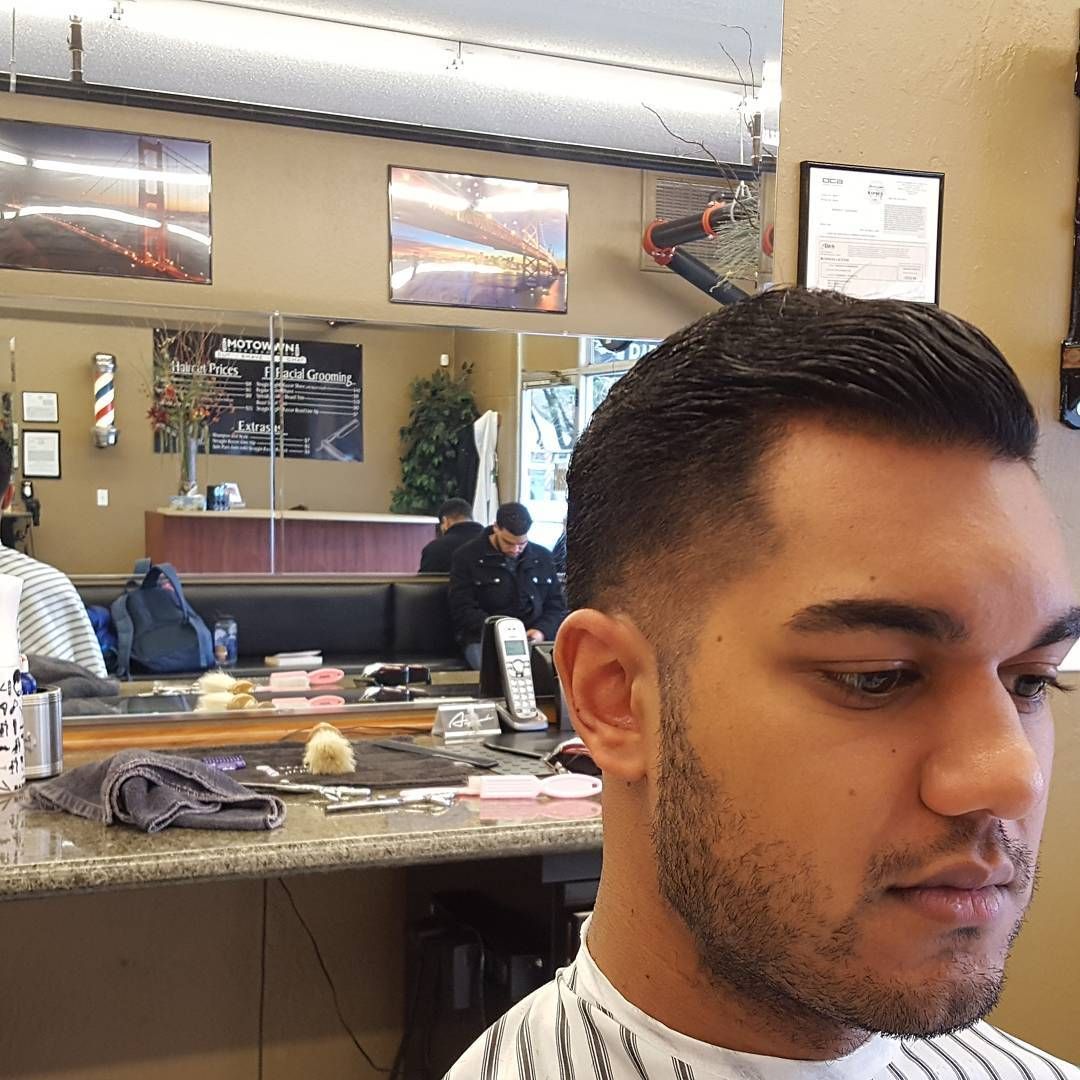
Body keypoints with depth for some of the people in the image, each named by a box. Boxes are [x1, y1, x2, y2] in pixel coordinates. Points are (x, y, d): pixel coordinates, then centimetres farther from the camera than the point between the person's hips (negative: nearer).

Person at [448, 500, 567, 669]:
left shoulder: (542, 557, 17)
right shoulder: (467, 557, 5)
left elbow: (557, 605, 18)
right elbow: (462, 610, -2)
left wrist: (542, 630, -5)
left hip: (533, 638, 4)